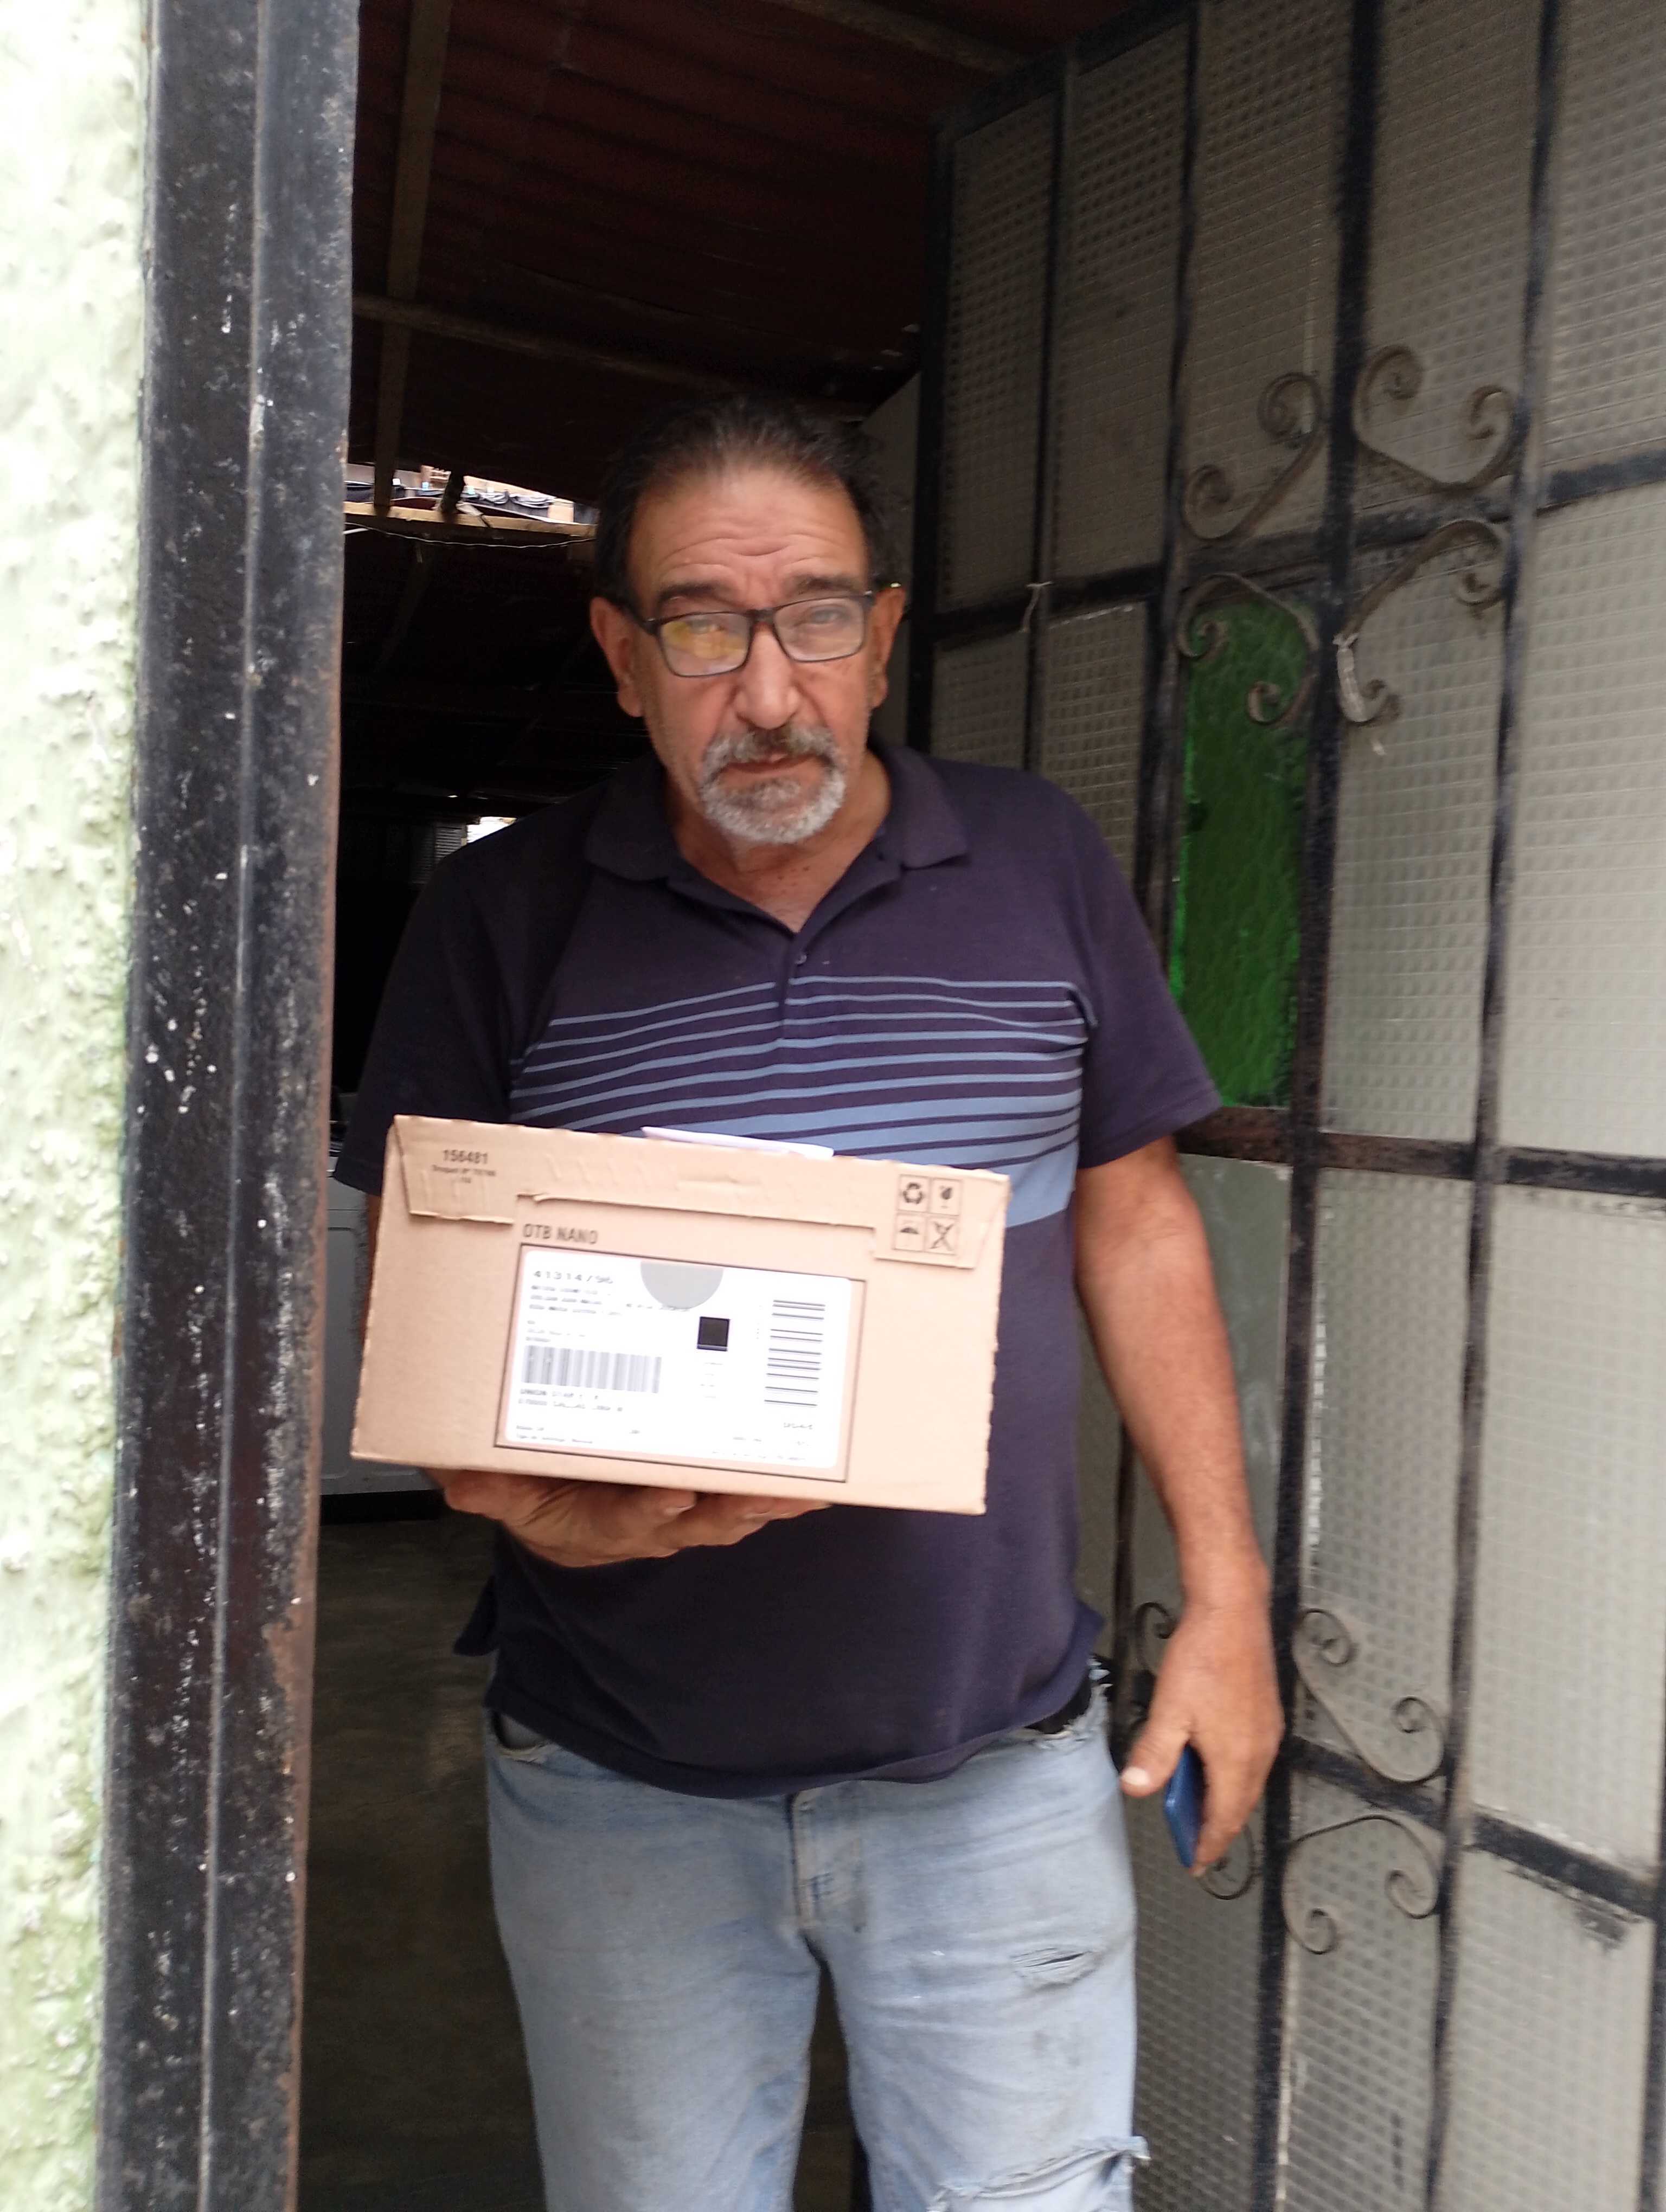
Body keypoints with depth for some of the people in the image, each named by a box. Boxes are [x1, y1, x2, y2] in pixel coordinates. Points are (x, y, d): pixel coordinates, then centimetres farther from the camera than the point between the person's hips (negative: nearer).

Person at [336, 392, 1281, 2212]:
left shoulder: (1041, 870, 0)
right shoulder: (498, 918, -4)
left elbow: (1133, 1222, 5)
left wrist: (1225, 1598, 4)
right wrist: (530, 1496, -22)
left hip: (999, 1764, 1)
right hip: (621, 1786, 0)